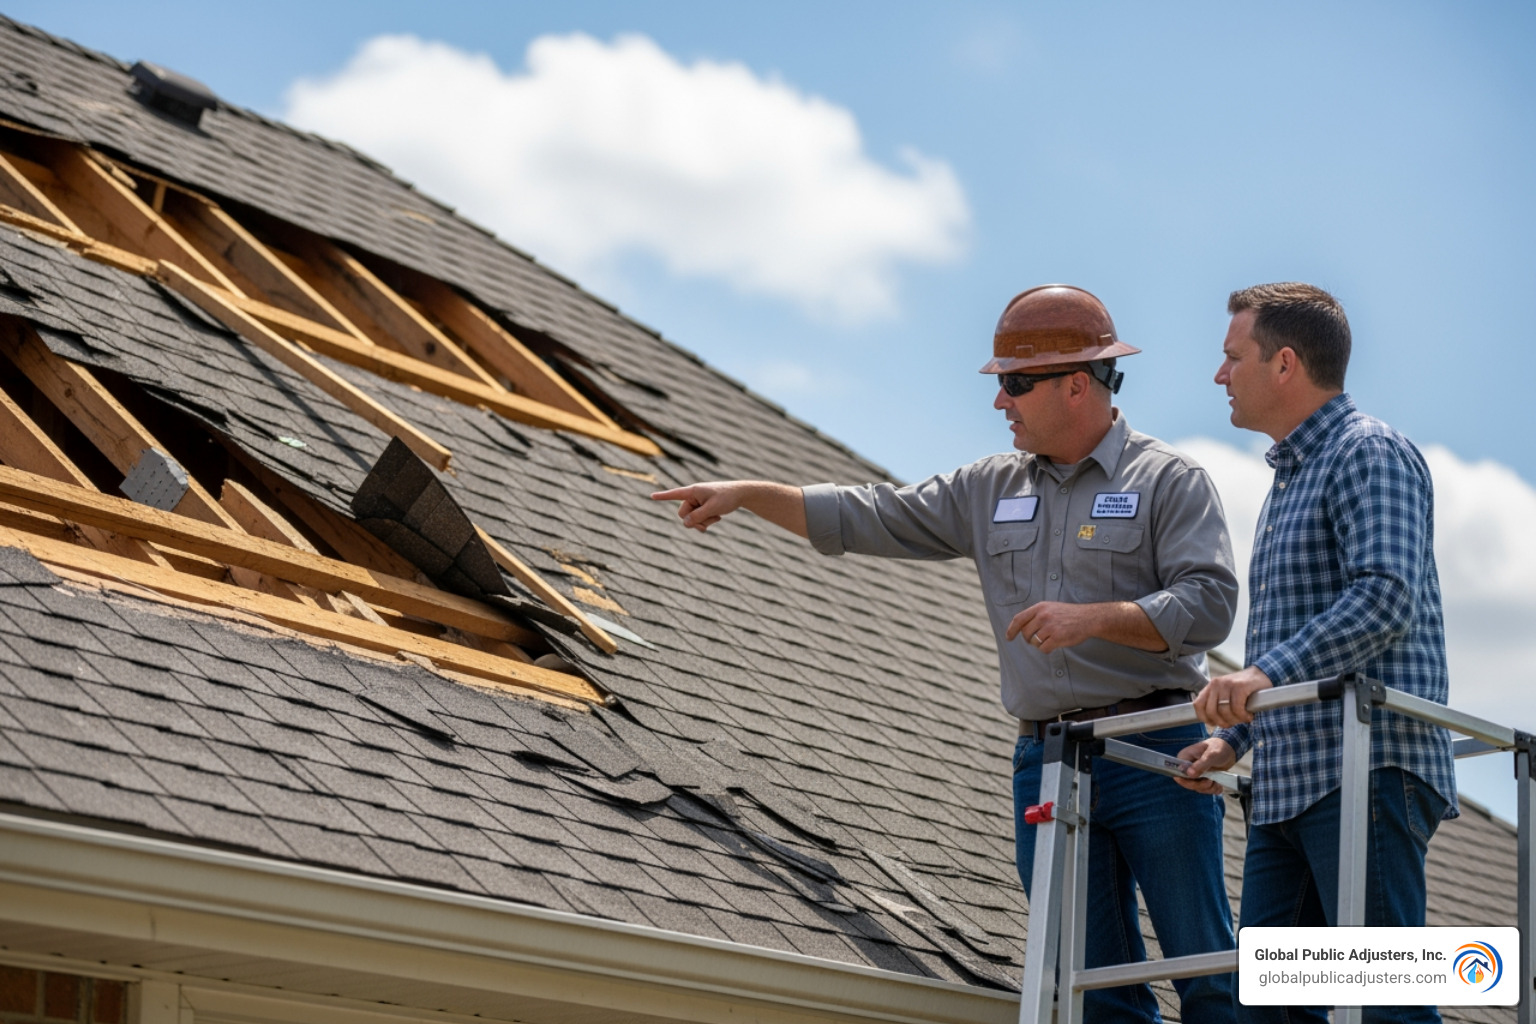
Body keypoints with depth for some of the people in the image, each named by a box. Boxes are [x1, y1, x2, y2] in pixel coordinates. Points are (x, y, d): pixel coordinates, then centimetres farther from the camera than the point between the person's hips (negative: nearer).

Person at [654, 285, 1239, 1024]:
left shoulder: (1169, 481, -1)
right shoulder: (992, 489, 16)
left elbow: (1209, 603, -12)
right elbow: (871, 519, 16)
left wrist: (1092, 618, -21)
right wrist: (747, 493, 11)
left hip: (1153, 757, -5)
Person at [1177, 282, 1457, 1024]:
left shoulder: (1367, 454, -5)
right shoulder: (1289, 479, 26)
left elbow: (1388, 600, -21)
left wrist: (1269, 675, -30)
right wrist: (1232, 738, 20)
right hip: (1287, 783, 10)